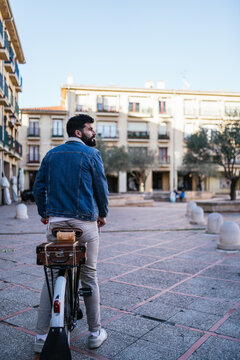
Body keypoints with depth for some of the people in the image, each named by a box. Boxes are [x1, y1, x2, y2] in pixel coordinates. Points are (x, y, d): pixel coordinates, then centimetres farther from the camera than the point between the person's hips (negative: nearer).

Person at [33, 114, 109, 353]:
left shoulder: (51, 154, 11)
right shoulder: (91, 154, -2)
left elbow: (39, 186, 11)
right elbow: (101, 187, 0)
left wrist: (43, 213, 21)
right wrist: (103, 214, 14)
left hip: (55, 222, 4)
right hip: (84, 222, -4)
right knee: (89, 277, 7)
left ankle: (41, 337, 14)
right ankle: (95, 334, 20)